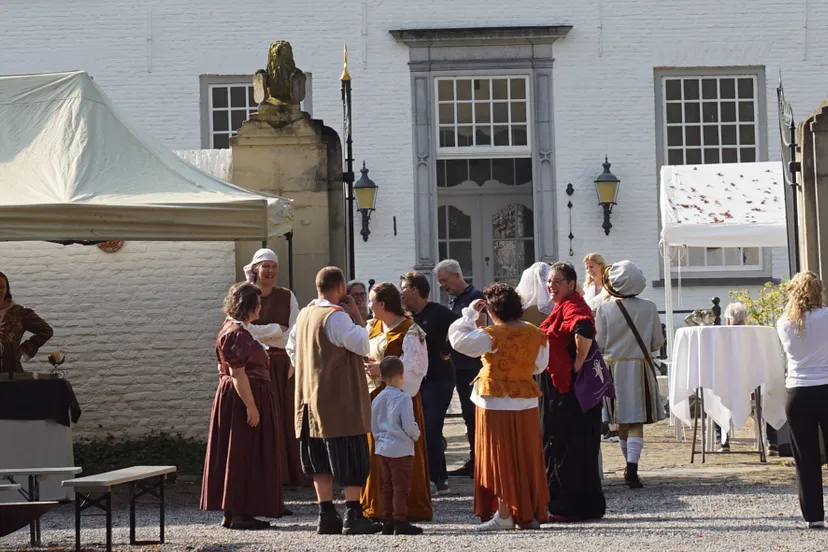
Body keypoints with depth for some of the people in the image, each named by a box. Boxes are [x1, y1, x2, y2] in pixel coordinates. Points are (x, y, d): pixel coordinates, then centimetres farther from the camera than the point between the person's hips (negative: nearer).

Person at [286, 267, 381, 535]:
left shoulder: (304, 314, 11)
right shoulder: (336, 316, -16)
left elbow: (292, 349, 20)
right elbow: (362, 346, -18)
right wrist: (357, 316, -8)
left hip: (311, 397, 9)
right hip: (340, 399, -9)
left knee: (321, 460, 11)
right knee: (351, 459, -5)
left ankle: (326, 515, 11)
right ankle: (353, 516, -7)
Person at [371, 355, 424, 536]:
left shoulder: (378, 399, 5)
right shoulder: (403, 398, -15)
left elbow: (373, 426, 11)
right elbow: (408, 425, -18)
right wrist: (416, 435, 2)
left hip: (382, 448, 7)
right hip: (401, 449, -7)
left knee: (386, 487, 12)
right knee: (401, 487, -2)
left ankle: (387, 522, 14)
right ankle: (400, 522, -3)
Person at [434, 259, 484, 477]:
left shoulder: (475, 296, -10)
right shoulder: (452, 299, 16)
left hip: (473, 365, -9)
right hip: (459, 365, 9)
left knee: (475, 413, -7)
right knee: (469, 414, 11)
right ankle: (474, 461, 15)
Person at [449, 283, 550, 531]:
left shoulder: (493, 336, -17)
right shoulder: (535, 334, 0)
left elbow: (457, 338, -12)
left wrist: (470, 313, -2)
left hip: (497, 404, -5)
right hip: (527, 403, 5)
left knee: (501, 457, 2)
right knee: (527, 457, 11)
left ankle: (505, 514, 2)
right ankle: (531, 513, 15)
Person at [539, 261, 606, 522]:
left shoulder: (572, 307, -16)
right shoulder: (562, 307, 16)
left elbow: (584, 330, -37)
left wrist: (578, 364, -27)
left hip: (571, 388, -11)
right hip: (560, 386, 11)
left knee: (571, 446, -5)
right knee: (559, 444, 14)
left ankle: (575, 506, 0)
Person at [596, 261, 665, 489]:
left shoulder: (604, 310, -8)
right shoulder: (649, 308, -6)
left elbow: (599, 344, -5)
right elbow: (658, 342, 0)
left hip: (614, 367, 1)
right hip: (640, 367, -1)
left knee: (622, 422, 14)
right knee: (637, 423, -3)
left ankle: (630, 466, 25)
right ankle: (632, 469, -17)